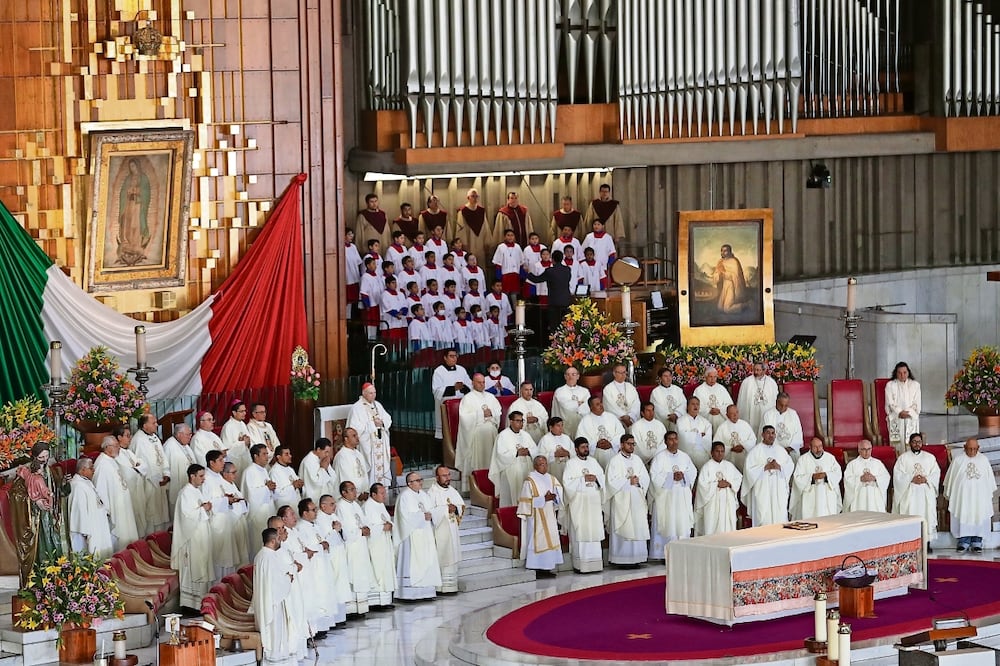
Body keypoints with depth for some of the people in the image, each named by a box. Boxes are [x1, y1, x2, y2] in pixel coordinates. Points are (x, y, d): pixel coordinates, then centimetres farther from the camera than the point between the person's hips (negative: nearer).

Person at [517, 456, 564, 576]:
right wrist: (544, 499, -17)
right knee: (537, 539, -7)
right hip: (536, 517, -6)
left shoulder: (552, 479, 11)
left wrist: (554, 497, -13)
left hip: (550, 516, 6)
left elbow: (560, 494, 10)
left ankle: (549, 565, 6)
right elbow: (527, 500, -11)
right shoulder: (530, 480, -6)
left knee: (551, 538, 2)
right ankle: (536, 567, -4)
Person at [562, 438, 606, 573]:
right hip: (579, 504, -5)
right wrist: (583, 479, -15)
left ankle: (595, 562, 6)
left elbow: (603, 479, 13)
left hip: (593, 503, 5)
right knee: (580, 534, -8)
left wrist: (596, 478, -7)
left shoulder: (593, 462, 14)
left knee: (595, 532, 3)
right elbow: (567, 482, -10)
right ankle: (580, 564, -7)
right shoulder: (571, 463, -1)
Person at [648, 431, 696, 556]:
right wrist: (672, 477, -15)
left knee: (683, 524, 1)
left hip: (682, 498, 4)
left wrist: (683, 476, -10)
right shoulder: (659, 457, -3)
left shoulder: (685, 457, 12)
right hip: (665, 498, -4)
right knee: (668, 526, -6)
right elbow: (655, 476, -11)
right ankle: (665, 554, -3)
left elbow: (693, 472, 9)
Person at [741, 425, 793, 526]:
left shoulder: (781, 450, 15)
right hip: (763, 489, -4)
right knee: (764, 518, -8)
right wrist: (765, 467, -13)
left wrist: (779, 467, -9)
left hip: (779, 489, 4)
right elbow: (749, 469, -7)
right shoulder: (756, 451, 1)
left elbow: (790, 465, 8)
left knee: (780, 516, -2)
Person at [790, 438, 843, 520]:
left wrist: (825, 475, -16)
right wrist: (813, 476, -18)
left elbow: (838, 473, 2)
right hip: (810, 499, -2)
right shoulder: (803, 460, 4)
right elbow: (798, 477, -4)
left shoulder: (830, 457, 9)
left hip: (828, 498, 2)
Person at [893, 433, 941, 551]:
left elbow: (936, 473, 5)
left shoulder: (930, 457, 11)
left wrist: (926, 479, -12)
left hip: (926, 493, 2)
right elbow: (898, 475, -3)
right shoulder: (903, 458, 5)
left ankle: (927, 543, 4)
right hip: (909, 493, -2)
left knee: (927, 516, -2)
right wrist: (911, 479, -14)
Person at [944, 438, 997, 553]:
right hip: (962, 495, -1)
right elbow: (950, 478, 8)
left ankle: (977, 543, 1)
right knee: (963, 517, -6)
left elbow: (990, 478, 12)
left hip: (980, 497, 1)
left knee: (979, 517, -3)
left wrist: (990, 494, 9)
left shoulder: (984, 460, 8)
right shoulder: (957, 460, 3)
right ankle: (964, 542, -1)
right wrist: (948, 494, 7)